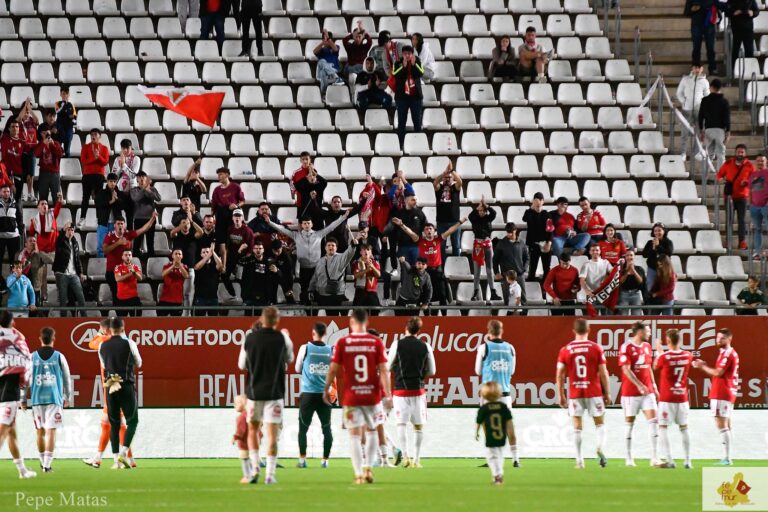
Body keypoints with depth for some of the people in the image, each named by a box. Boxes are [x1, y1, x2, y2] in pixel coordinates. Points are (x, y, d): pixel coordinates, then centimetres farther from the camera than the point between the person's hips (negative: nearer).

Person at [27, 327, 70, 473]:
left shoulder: (32, 357, 2)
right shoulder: (59, 357, 0)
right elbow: (67, 378, 7)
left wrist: (23, 399, 11)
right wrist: (66, 397, 21)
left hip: (37, 399, 2)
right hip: (54, 399, -2)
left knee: (40, 431, 15)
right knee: (51, 431, -3)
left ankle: (43, 462, 26)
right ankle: (47, 464, -13)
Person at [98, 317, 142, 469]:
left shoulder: (103, 346, 4)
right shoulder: (129, 344, -4)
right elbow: (138, 364, 9)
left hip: (110, 386, 3)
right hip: (126, 386, -3)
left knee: (114, 423, 8)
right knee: (132, 420, 8)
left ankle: (116, 459, 3)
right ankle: (124, 452, -9)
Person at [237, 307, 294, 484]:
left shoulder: (250, 338, -2)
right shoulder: (282, 338, -6)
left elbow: (242, 365, 7)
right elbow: (289, 359, 13)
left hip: (254, 391, 1)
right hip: (274, 392, -1)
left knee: (253, 429, 18)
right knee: (272, 433, 0)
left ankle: (255, 468, 7)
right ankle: (270, 474, -5)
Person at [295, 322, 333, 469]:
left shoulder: (305, 348, -4)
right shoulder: (331, 351, 0)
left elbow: (297, 369, 8)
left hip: (308, 393, -1)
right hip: (325, 394, 1)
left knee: (303, 427, 5)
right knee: (326, 428, 8)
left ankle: (302, 460, -1)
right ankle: (325, 460, 5)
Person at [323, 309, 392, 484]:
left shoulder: (342, 343, -4)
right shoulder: (376, 342, -2)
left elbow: (333, 369, -2)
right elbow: (383, 370, -6)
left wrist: (326, 390, 11)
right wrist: (388, 395, -5)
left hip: (351, 396, -1)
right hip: (373, 396, 1)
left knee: (355, 435, 2)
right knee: (372, 431, 19)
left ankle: (359, 474, -4)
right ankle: (368, 468, 12)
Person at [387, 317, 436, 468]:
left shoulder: (397, 344, -5)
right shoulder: (425, 347, 1)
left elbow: (388, 367, 1)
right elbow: (432, 371, 7)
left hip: (400, 389, -1)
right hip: (418, 390, 1)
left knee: (402, 424, 0)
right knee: (418, 426, 9)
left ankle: (405, 456, -15)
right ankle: (416, 459, 8)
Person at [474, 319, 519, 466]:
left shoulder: (484, 347, -5)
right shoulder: (509, 348, 4)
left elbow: (478, 371, 5)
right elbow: (512, 370, 13)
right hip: (505, 391, 3)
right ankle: (515, 458, 4)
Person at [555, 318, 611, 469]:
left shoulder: (565, 350, 1)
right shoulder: (595, 348, -3)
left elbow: (560, 374, 1)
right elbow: (603, 373, -3)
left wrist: (561, 395, 9)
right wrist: (607, 393, 5)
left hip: (574, 394, 1)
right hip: (594, 393, -1)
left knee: (577, 427, 6)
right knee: (600, 423, 10)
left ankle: (579, 460, 2)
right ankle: (600, 448, -15)